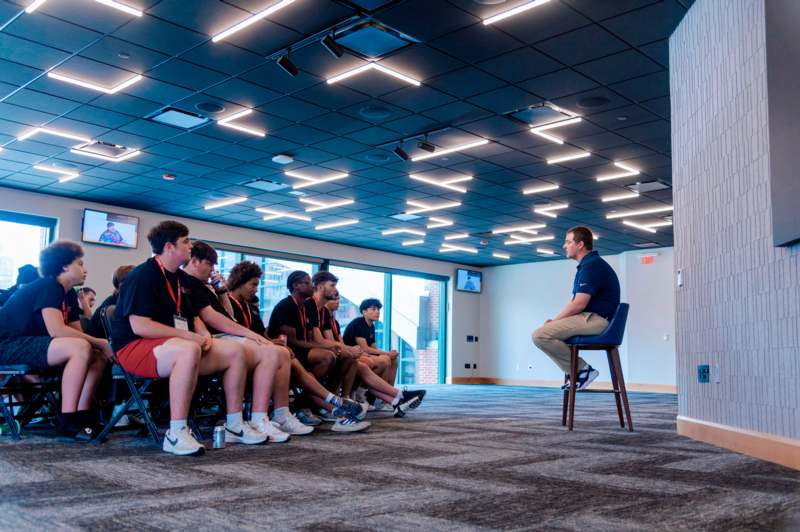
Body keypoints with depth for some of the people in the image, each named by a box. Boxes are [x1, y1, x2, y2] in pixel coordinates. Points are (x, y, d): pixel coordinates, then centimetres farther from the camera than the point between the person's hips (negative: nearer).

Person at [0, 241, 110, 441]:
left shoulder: (69, 295, 13)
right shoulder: (48, 286, -15)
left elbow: (77, 334, 7)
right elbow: (56, 330, -28)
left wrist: (100, 345, -12)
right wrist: (100, 343, -22)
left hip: (30, 345, 10)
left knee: (98, 355, 1)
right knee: (80, 348, -29)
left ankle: (82, 417, -5)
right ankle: (67, 423, -27)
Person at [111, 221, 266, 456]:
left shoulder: (181, 278, 15)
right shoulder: (143, 276, -13)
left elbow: (193, 317, 22)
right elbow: (139, 326, -22)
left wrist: (205, 335, -1)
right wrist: (189, 336, -21)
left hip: (181, 343, 9)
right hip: (135, 347, -9)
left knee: (235, 351, -4)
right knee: (189, 350, -40)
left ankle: (234, 425, 1)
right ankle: (176, 434, -37)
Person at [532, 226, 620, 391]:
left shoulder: (591, 266, -15)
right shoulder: (588, 265, 18)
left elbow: (578, 304, -20)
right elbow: (577, 303, 20)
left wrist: (554, 320, -8)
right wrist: (555, 321, 8)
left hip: (595, 320, -11)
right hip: (592, 320, 11)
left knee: (541, 335, -20)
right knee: (545, 331, 17)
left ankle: (581, 369, -9)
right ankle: (576, 371, 10)